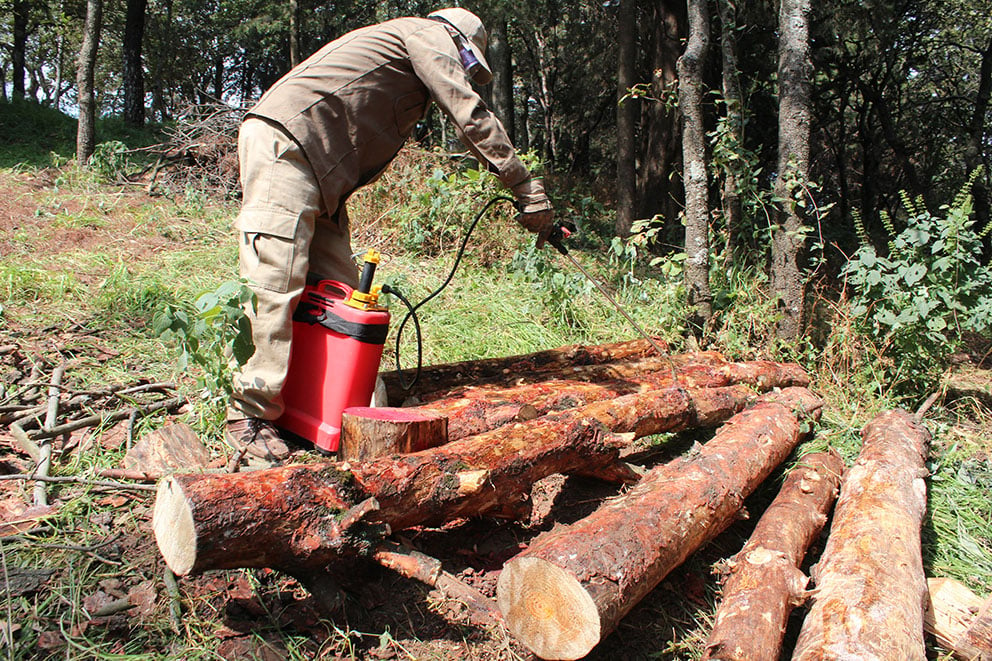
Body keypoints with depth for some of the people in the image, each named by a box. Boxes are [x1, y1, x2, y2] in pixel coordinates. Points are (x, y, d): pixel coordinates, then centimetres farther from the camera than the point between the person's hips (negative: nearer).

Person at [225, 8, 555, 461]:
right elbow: (472, 117, -6)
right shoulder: (430, 33, 6)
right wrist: (528, 190, -6)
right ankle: (250, 415, -10)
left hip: (320, 172, 10)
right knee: (276, 282, -14)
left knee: (338, 290, 2)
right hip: (284, 142, -10)